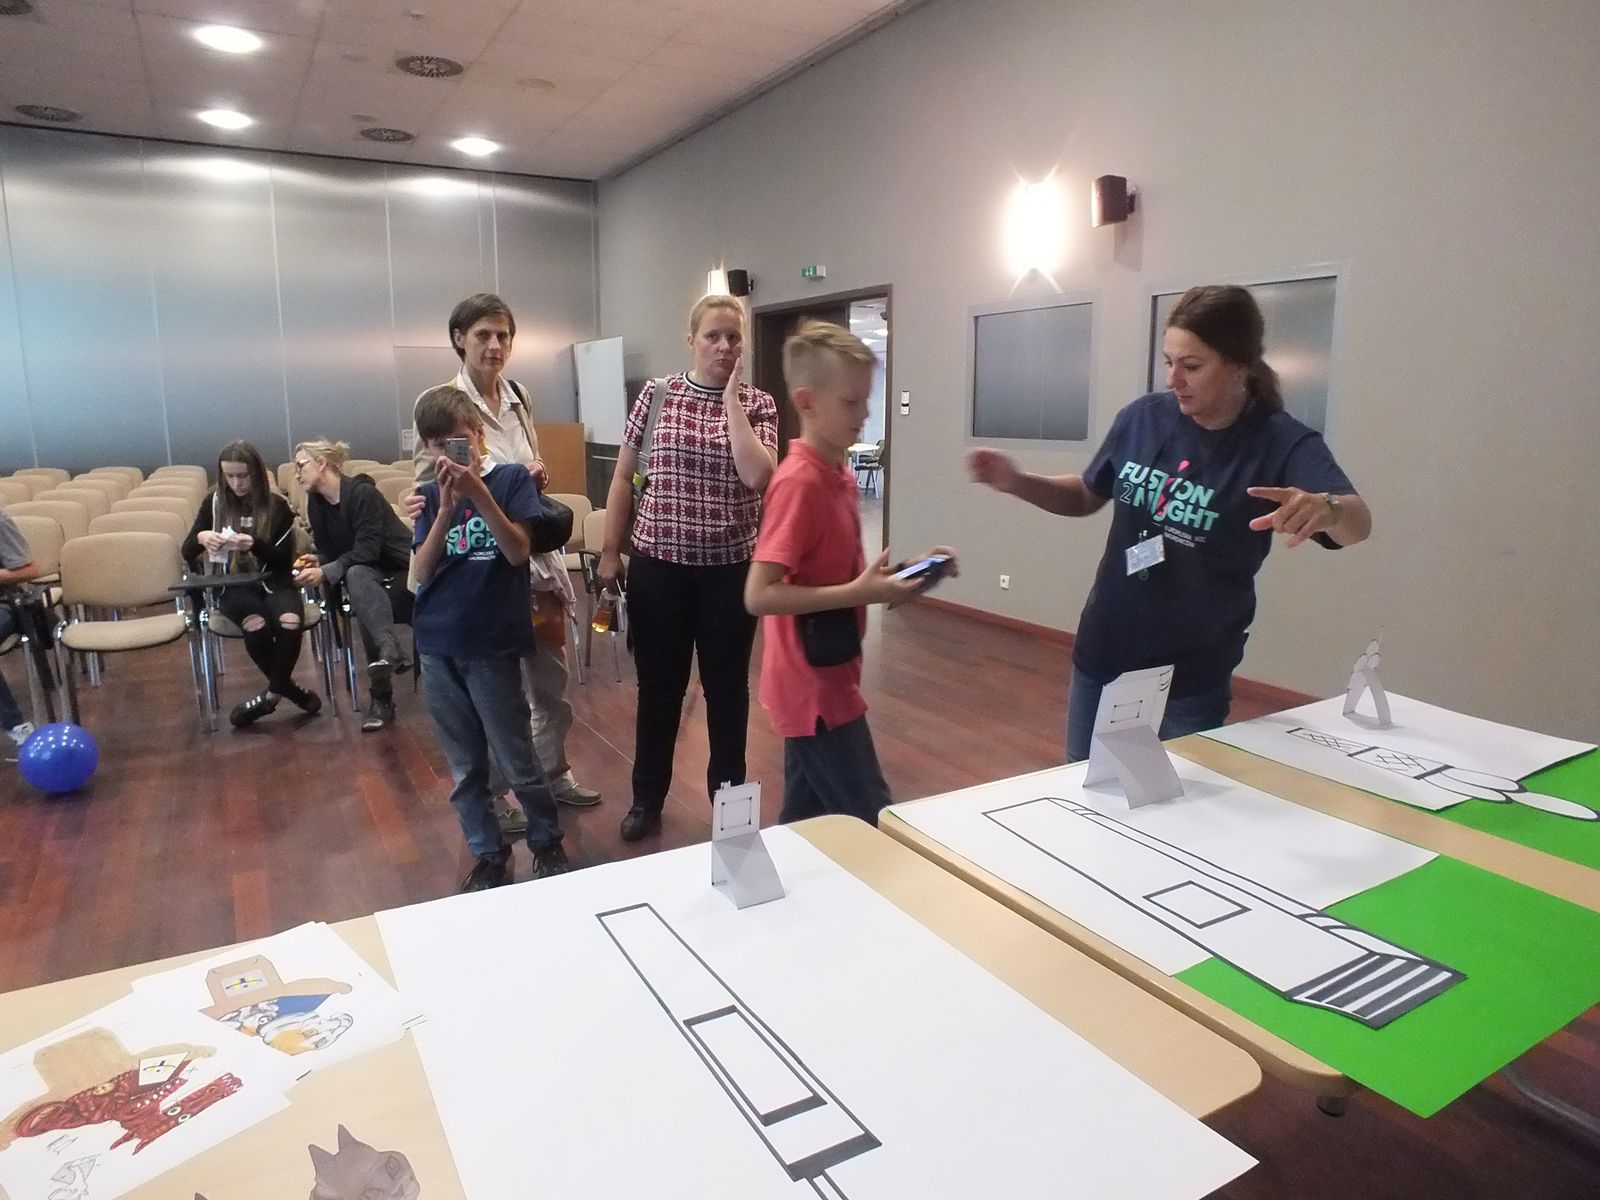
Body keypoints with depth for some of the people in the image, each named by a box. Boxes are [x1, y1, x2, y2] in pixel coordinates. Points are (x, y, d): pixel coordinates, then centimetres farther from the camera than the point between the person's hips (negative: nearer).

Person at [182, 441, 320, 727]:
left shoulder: (277, 505, 1)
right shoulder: (214, 502, 5)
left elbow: (284, 558, -5)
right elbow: (187, 552, 6)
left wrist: (254, 544, -25)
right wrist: (200, 537, -18)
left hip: (273, 582, 0)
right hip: (233, 586, 0)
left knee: (290, 622, -35)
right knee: (256, 626, -35)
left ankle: (271, 695, -11)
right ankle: (290, 690, -11)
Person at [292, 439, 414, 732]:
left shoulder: (362, 492, -17)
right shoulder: (316, 503, 5)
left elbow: (368, 549, -23)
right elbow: (330, 551, 9)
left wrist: (326, 573, -27)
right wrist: (317, 562, -12)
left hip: (402, 571, -5)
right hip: (368, 577, 6)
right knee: (355, 576, -28)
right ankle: (390, 649, -39)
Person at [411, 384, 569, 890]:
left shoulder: (511, 478, -1)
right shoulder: (431, 496, 7)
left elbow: (518, 551, -12)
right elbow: (421, 573, -2)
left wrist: (479, 493, -22)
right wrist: (446, 507, -14)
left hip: (492, 644, -3)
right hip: (437, 646, 4)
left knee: (517, 761, 3)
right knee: (465, 767, 11)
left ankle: (547, 841, 26)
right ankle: (488, 856, 27)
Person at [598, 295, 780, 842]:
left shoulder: (757, 404, 1)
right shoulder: (655, 394, 1)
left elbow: (757, 476, -16)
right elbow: (624, 476, 5)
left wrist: (731, 401, -11)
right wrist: (610, 551, 3)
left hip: (730, 569, 0)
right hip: (658, 566, 0)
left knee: (727, 686, 12)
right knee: (659, 686, 12)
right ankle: (647, 798, 30)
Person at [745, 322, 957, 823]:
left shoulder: (839, 474, 8)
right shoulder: (799, 482, -21)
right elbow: (759, 595, -26)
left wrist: (897, 572, 1)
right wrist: (863, 593, -27)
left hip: (825, 681, 9)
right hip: (814, 688, -9)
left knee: (806, 819, 18)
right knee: (872, 827, 1)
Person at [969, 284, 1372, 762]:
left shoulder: (1282, 442, -16)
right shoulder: (1142, 418, -5)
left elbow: (1357, 523, -31)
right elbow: (1087, 496, 9)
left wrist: (1324, 509, -54)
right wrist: (1017, 482, -9)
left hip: (1191, 679, -4)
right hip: (1100, 656, 4)